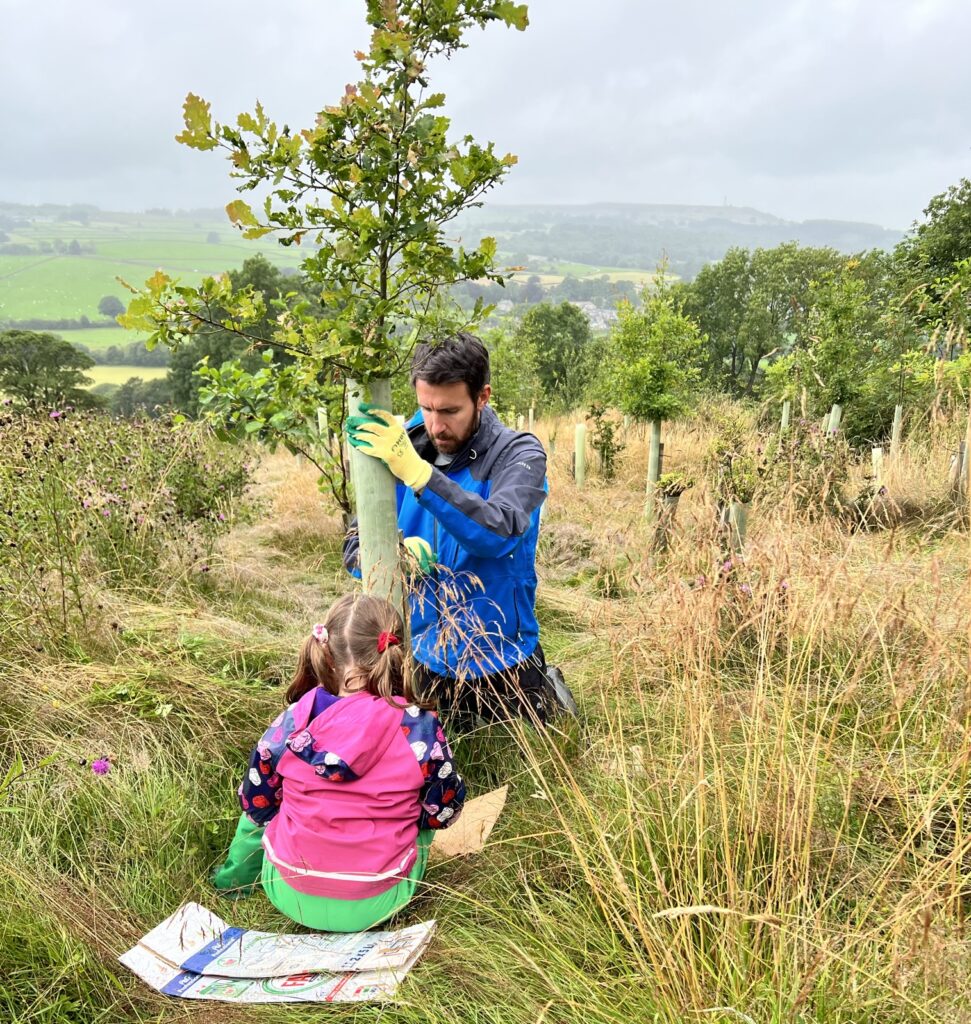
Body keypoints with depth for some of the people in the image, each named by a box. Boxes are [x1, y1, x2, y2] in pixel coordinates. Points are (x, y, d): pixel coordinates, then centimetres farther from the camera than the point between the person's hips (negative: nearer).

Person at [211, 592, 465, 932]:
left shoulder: (292, 723, -15)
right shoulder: (420, 728, -18)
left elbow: (256, 804, 1)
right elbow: (443, 811, -3)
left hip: (290, 895, 1)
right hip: (375, 905, -1)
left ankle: (236, 879, 48)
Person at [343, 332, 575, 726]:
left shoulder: (519, 454, -16)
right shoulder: (401, 451, -6)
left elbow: (499, 533, -34)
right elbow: (355, 549, -6)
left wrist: (417, 472, -43)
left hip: (501, 661, -3)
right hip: (422, 657, 4)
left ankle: (549, 690, 43)